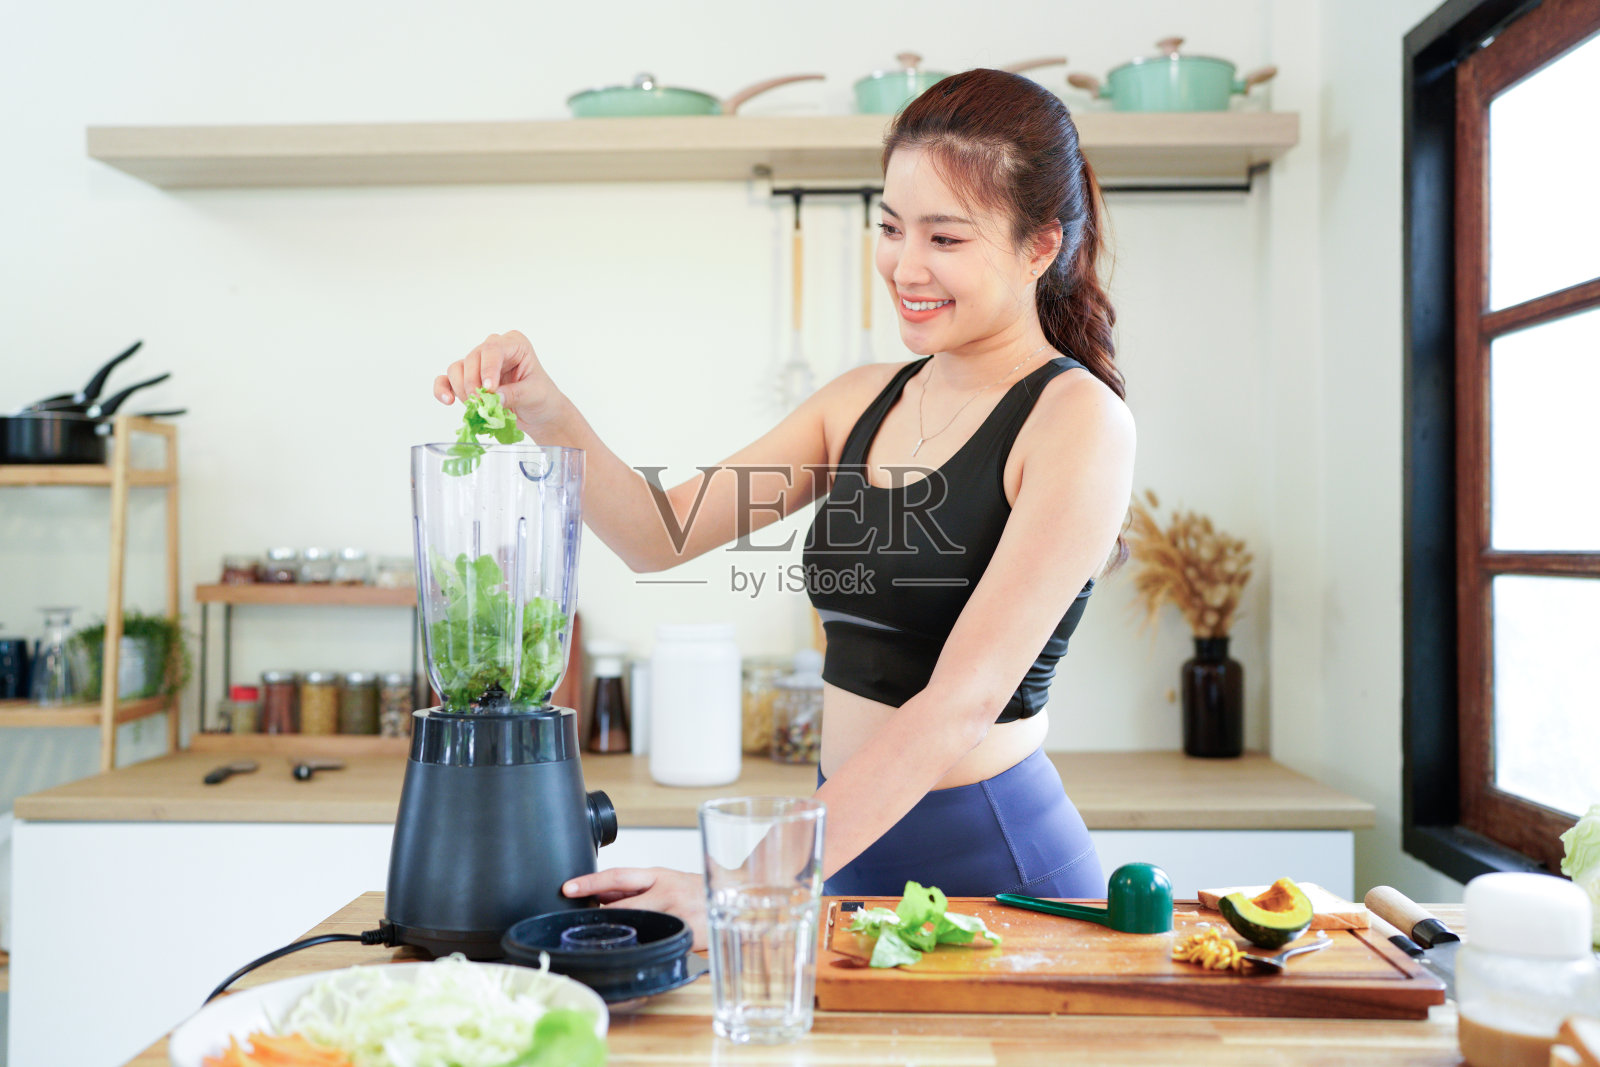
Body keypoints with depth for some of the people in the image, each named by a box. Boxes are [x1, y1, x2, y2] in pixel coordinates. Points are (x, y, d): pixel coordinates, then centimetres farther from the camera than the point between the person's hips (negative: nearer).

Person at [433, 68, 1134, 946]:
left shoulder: (1078, 419, -14)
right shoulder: (862, 400, 7)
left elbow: (963, 702, -22)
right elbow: (658, 535, 5)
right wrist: (546, 415, -12)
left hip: (992, 860, -5)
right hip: (846, 849, 5)